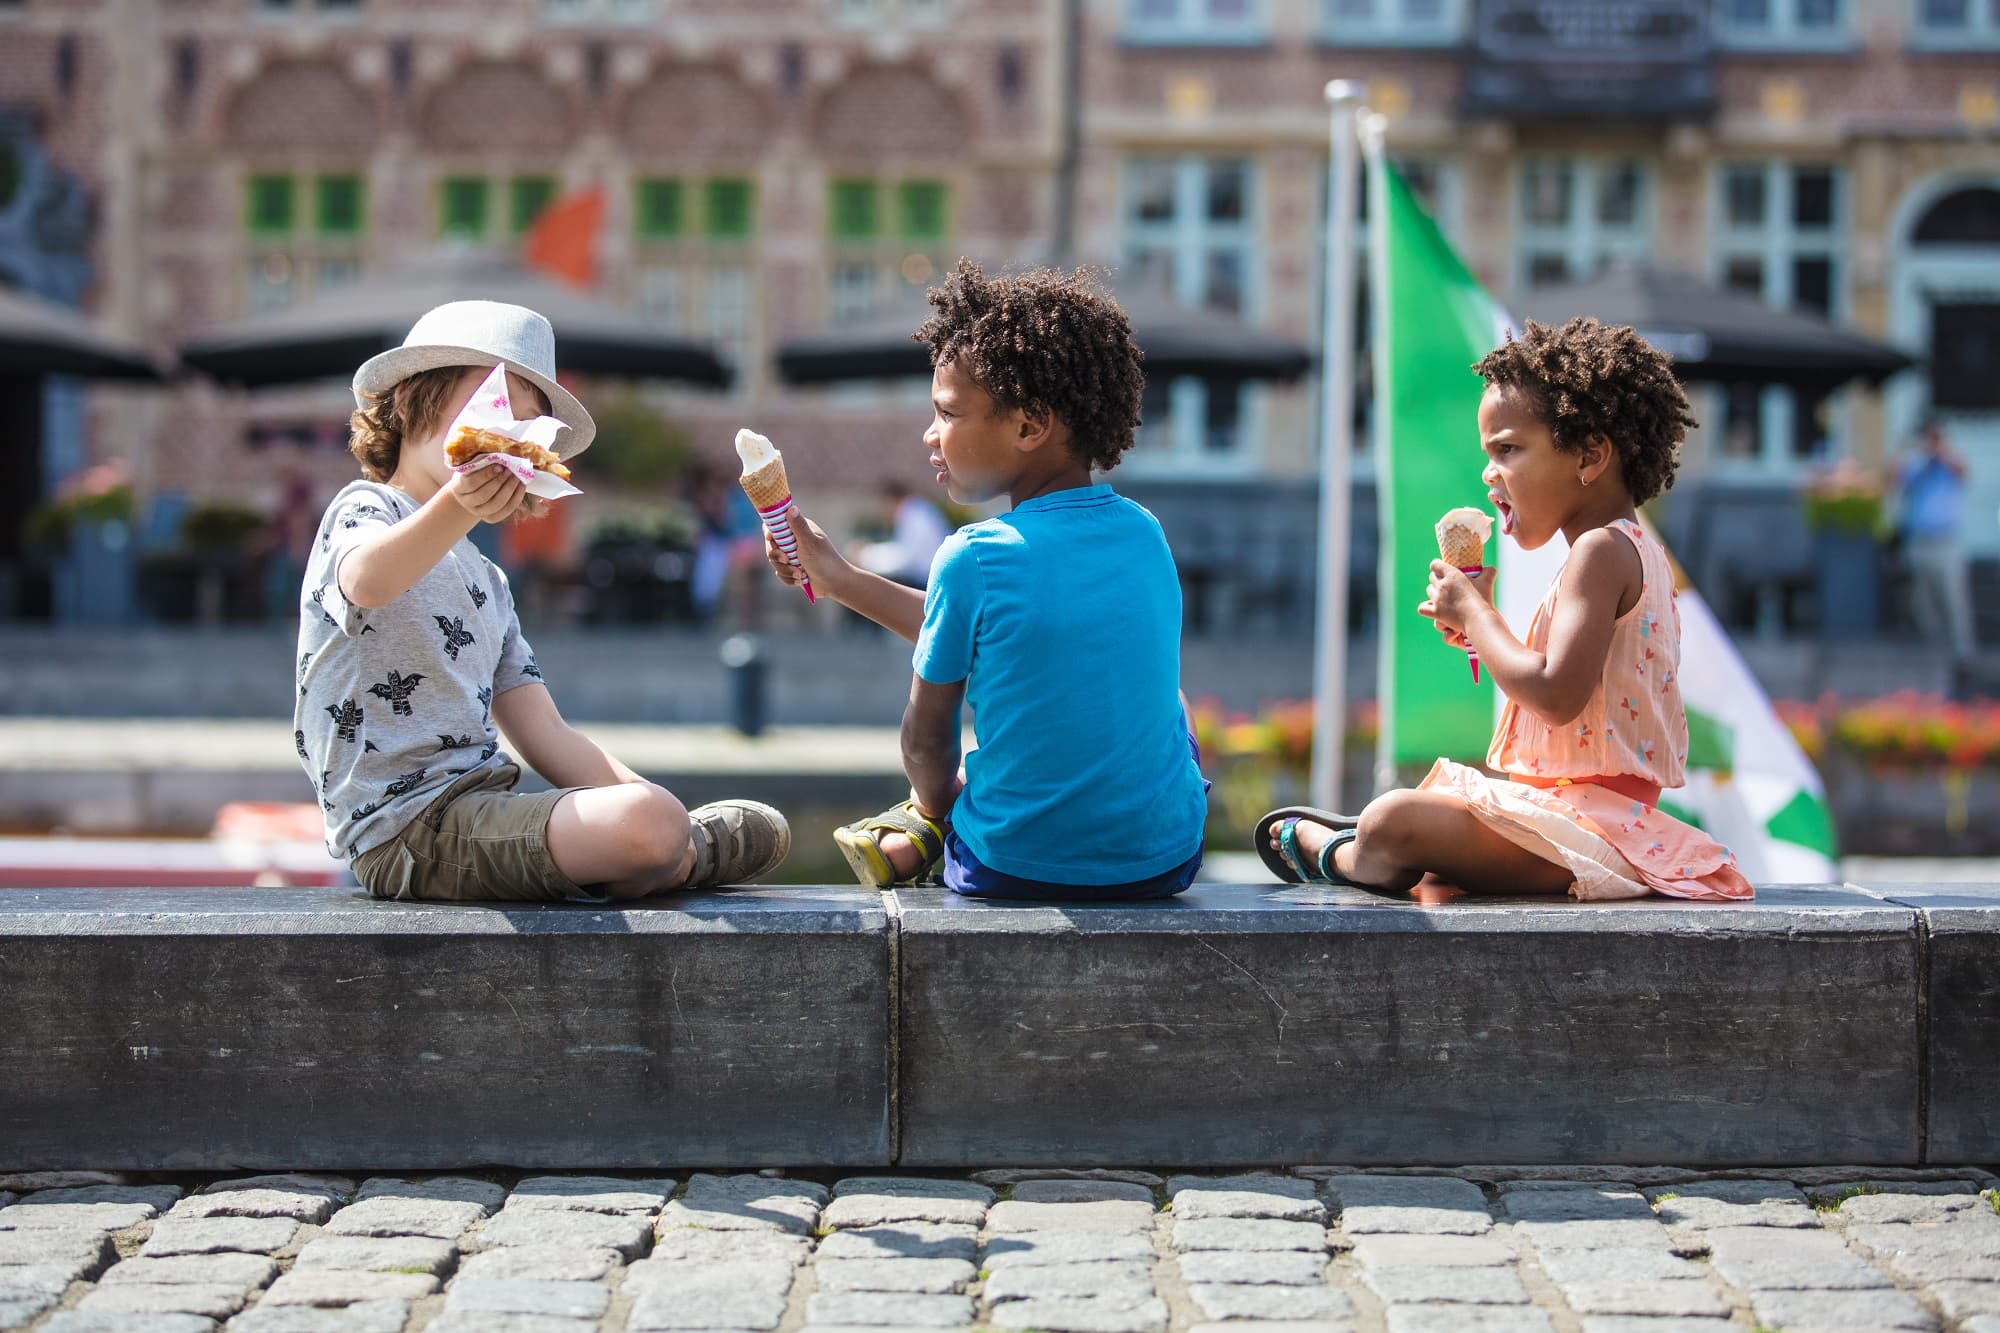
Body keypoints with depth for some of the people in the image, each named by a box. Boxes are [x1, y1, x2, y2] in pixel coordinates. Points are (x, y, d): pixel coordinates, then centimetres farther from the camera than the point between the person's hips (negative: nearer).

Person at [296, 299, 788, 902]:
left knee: (762, 830, 3)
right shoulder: (364, 509, -2)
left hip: (483, 809, 8)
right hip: (409, 818, -8)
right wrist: (456, 507, -49)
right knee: (652, 828, -27)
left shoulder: (486, 580, 25)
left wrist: (648, 802, 1)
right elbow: (366, 582, -30)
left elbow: (545, 735, 17)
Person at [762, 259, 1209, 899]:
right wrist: (840, 579, 21)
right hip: (1167, 860, 2)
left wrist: (932, 806, 18)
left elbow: (926, 737, -5)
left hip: (1014, 868, -2)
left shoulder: (971, 559, -16)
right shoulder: (1144, 535, 1)